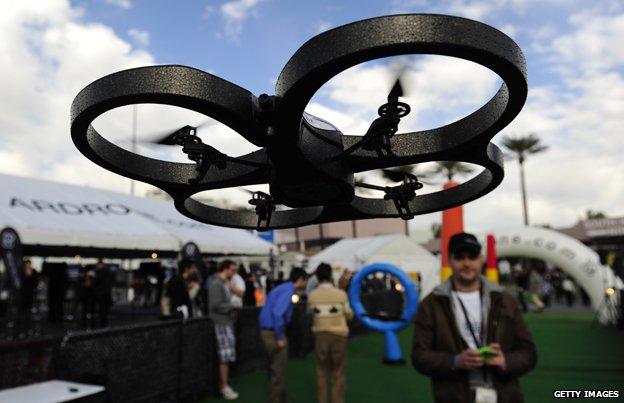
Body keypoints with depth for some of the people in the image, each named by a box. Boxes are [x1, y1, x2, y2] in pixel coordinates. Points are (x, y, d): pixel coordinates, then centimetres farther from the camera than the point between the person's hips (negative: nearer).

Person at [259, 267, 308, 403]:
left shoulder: (283, 288, 12)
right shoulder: (288, 291, -16)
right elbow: (277, 313, -28)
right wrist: (280, 338, -21)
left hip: (268, 330, 10)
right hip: (274, 332, -10)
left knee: (275, 370, 20)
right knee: (279, 372, 1)